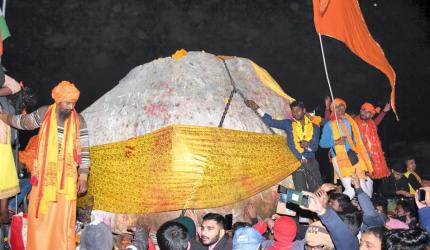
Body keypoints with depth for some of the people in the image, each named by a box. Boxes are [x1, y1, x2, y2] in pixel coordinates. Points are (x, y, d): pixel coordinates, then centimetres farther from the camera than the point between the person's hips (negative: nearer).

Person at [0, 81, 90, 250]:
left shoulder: (78, 120, -2)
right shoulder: (44, 113, 2)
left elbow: (84, 150, 0)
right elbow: (23, 122, 22)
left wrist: (83, 176, -4)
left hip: (67, 177, -1)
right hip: (44, 175, 1)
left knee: (63, 217, -1)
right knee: (40, 215, 3)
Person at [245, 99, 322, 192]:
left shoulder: (314, 127, 3)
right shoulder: (288, 124, 1)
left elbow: (315, 146, -2)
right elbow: (271, 122, -10)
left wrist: (308, 146, -25)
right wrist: (257, 108, -21)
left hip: (311, 162, 1)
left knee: (317, 189, 4)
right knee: (300, 191, -1)